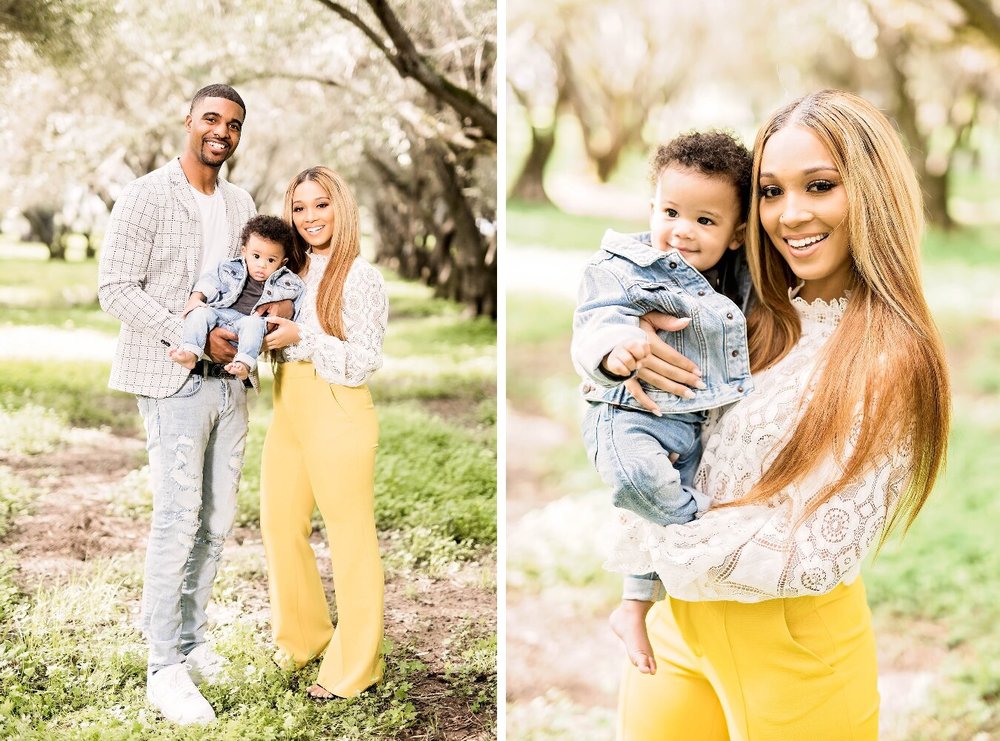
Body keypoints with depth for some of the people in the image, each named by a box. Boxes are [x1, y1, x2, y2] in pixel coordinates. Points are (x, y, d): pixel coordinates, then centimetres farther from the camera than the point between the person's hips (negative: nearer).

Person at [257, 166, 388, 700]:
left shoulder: (360, 278, -8)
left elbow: (365, 361, -12)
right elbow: (274, 337, 20)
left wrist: (301, 337, -17)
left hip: (337, 416, -7)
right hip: (287, 413, 7)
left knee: (349, 537, 0)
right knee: (280, 526, 12)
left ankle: (354, 665, 11)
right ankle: (304, 635, 32)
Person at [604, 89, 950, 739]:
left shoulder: (892, 358, -18)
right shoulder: (760, 323, 1)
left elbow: (818, 554, -21)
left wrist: (648, 539, -13)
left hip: (793, 647, -6)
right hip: (683, 615, 6)